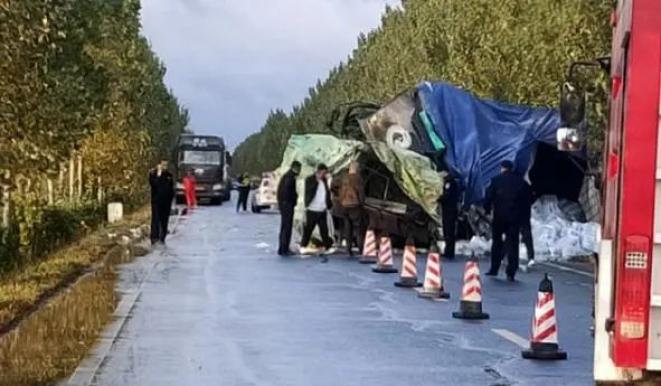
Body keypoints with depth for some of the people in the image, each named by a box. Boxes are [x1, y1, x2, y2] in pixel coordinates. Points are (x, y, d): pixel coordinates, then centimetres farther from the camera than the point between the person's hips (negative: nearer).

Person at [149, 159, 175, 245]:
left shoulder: (169, 175, 9)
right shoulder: (153, 174, -3)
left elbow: (172, 188, 13)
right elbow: (153, 184, -20)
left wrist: (171, 197, 5)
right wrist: (158, 175, -23)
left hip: (166, 201, 4)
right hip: (156, 201, -4)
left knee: (165, 220, 7)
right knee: (156, 219, -9)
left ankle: (162, 238, 15)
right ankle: (155, 238, -10)